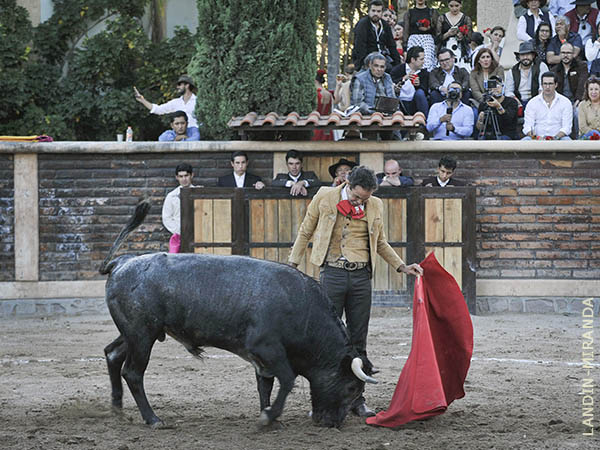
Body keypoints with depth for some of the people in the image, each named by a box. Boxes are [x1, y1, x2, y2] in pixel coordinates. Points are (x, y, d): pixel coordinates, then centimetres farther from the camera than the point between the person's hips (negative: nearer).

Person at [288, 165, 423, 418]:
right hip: (333, 273, -2)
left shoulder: (375, 206, 8)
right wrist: (292, 264, 11)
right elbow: (305, 232, 11)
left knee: (358, 342, 5)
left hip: (361, 276, 2)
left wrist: (402, 267, 13)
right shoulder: (324, 198, -1)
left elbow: (380, 243, 21)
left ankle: (357, 399, 11)